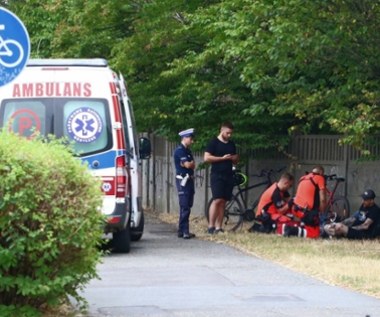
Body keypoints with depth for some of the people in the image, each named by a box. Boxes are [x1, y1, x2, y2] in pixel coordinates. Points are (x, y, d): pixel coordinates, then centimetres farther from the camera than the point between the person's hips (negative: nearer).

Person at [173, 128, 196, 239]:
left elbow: (193, 165, 11)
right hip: (183, 180, -9)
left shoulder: (187, 151, 18)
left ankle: (182, 231, 16)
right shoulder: (179, 150, -12)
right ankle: (184, 231, -12)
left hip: (189, 180, 9)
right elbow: (188, 165, -19)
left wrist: (190, 163, -9)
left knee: (187, 206, 11)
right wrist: (192, 163, 1)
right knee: (185, 207, -11)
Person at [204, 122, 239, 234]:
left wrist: (235, 158, 1)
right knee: (217, 200, -15)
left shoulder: (231, 144, 17)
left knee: (223, 202, 3)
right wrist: (222, 158, -14)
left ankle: (218, 227, 3)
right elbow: (207, 158, -12)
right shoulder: (214, 143, -2)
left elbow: (235, 161, 25)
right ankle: (211, 226, -13)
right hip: (217, 175, -6)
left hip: (228, 176, 6)